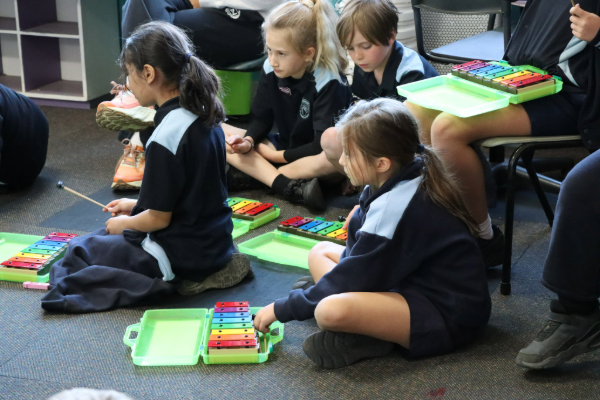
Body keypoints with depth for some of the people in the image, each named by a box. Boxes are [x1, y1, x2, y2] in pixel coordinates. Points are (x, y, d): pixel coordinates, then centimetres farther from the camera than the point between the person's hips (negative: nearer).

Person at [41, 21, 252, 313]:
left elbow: (159, 218, -18)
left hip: (185, 253, -9)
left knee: (80, 251, 5)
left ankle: (170, 281, -6)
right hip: (215, 239, 9)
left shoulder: (166, 138, -26)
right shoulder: (205, 116, 1)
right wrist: (137, 206, 15)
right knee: (113, 234, 27)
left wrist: (124, 224, 1)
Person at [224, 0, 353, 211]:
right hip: (283, 147, 6)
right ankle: (289, 186, -29)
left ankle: (248, 176, -31)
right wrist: (248, 141, -20)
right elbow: (261, 119, 2)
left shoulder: (329, 82, -22)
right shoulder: (270, 70, -8)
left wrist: (278, 155, -18)